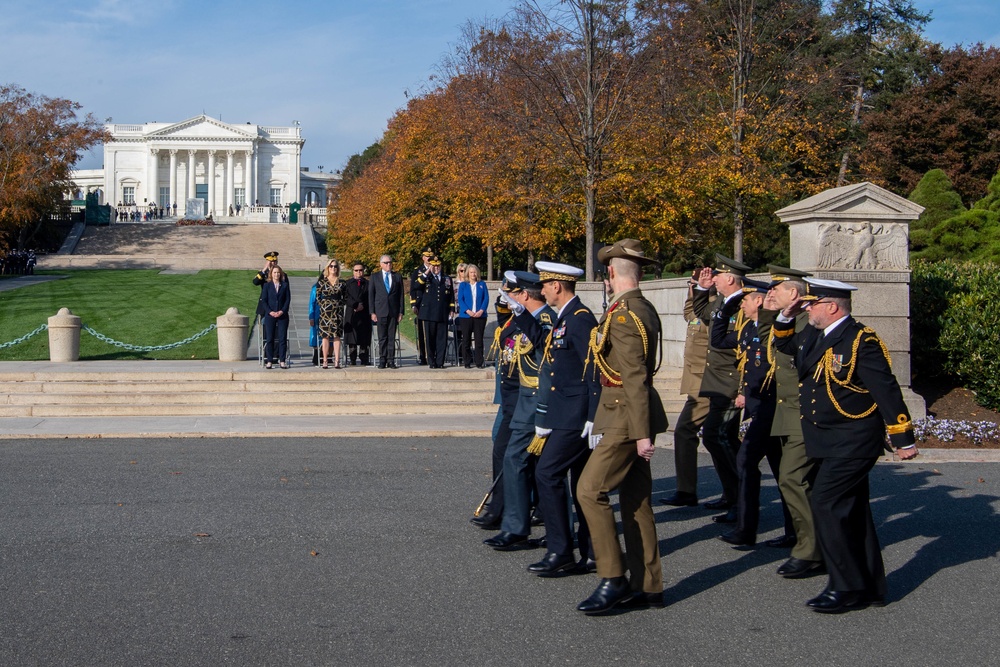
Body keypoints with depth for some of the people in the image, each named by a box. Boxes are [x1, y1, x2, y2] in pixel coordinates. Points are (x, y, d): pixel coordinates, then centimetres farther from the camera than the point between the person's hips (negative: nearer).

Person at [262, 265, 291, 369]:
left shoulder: (285, 285, 7)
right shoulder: (267, 286, 7)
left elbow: (288, 300, 3)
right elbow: (264, 301, 3)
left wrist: (282, 311, -9)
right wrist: (270, 312, -11)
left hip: (282, 315, 0)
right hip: (270, 316, 0)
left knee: (282, 338, -2)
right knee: (269, 338, -1)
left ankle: (282, 360, 1)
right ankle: (269, 361, 2)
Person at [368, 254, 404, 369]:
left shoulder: (397, 277, 11)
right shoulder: (375, 277, 7)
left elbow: (401, 295, 9)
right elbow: (371, 295, 5)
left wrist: (401, 312, 2)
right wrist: (372, 312, -3)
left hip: (393, 311, 1)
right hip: (380, 311, -1)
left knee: (391, 337, 1)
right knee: (382, 337, 1)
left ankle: (391, 360, 4)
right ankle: (382, 360, 5)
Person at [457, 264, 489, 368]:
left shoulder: (482, 284, 11)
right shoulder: (463, 285, 8)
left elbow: (486, 298, 4)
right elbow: (460, 300, 0)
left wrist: (481, 310, -11)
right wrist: (468, 311, -14)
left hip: (480, 316, 0)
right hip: (466, 316, 0)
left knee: (479, 340, 0)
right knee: (466, 340, 1)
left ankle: (479, 362, 4)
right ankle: (467, 362, 7)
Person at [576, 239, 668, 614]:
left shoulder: (622, 315, -17)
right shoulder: (644, 309, 12)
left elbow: (635, 378, -22)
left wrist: (642, 433, -22)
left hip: (625, 415, -10)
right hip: (631, 415, 10)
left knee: (591, 490, -8)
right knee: (635, 499, 11)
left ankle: (613, 580, -5)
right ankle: (647, 587, 16)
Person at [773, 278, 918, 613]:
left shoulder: (861, 340, -16)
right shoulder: (813, 336, 8)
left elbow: (886, 390, -16)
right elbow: (786, 344, 28)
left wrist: (903, 439, -15)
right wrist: (786, 317, 9)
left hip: (851, 443, -9)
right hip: (827, 443, 9)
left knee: (827, 504, -13)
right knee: (850, 510, 13)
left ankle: (848, 587, -4)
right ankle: (870, 586, 23)